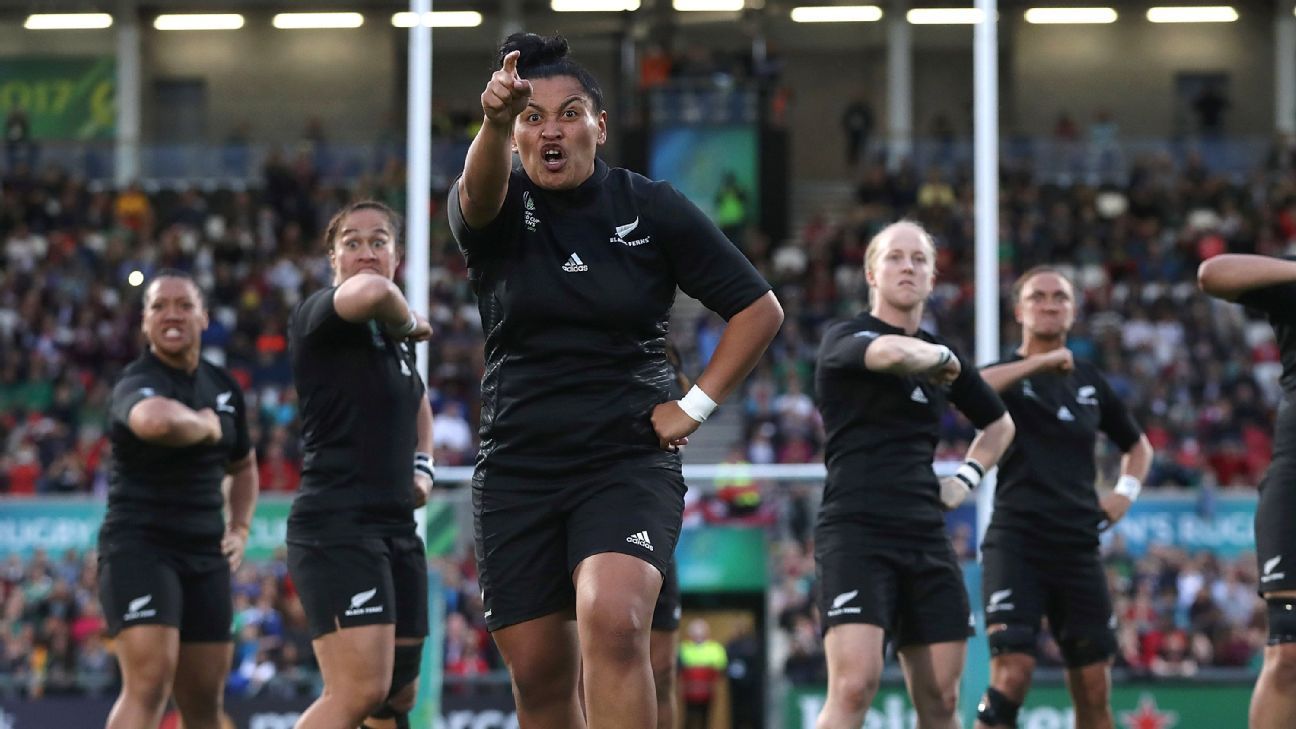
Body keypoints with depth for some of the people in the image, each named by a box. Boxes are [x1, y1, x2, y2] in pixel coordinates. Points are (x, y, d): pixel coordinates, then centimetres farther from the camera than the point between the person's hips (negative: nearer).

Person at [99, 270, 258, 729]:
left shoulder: (223, 387, 11)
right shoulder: (137, 384, -13)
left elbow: (243, 465, 30)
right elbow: (155, 420, -41)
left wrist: (240, 529, 14)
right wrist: (206, 425, -20)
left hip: (205, 554, 7)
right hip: (139, 548, -7)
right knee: (150, 681, -23)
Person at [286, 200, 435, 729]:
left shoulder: (396, 338, 16)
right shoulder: (319, 315, -8)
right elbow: (370, 292, -33)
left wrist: (422, 465, 20)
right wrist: (409, 321, -11)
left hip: (397, 528, 9)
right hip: (337, 527, -9)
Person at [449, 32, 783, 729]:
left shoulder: (652, 208, -1)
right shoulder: (494, 209, 0)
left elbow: (759, 309, 6)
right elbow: (479, 189, -27)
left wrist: (695, 405, -4)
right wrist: (495, 121, -49)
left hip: (628, 462, -2)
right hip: (516, 470, 2)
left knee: (612, 620, -28)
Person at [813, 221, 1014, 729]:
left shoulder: (942, 354, 18)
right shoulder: (843, 339, -1)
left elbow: (999, 423, 35)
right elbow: (890, 352, -26)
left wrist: (968, 477, 18)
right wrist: (942, 356, -6)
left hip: (926, 535, 6)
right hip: (856, 530, -6)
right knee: (855, 684, -22)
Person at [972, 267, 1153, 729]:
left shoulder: (1090, 382, 15)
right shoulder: (1007, 373, 2)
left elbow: (1137, 446, 30)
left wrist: (1127, 490, 11)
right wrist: (1039, 362, -26)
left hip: (1078, 546, 5)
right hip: (1016, 539, -5)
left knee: (1094, 687, 4)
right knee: (1012, 671, -18)